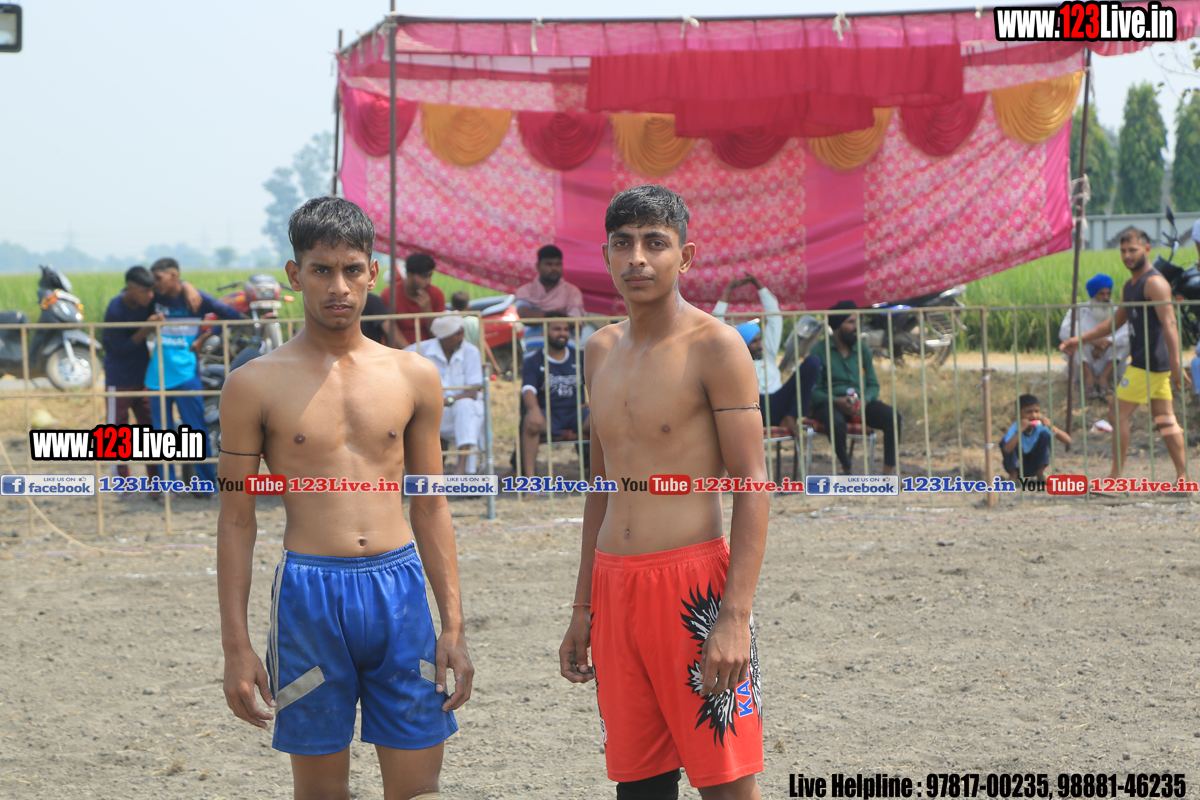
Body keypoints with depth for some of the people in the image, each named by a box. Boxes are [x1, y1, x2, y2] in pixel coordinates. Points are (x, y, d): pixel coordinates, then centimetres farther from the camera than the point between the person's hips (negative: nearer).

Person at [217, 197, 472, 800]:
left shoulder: (413, 377, 8)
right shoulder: (256, 385, 0)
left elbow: (430, 507, 13)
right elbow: (236, 520, 3)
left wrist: (453, 626, 8)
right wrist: (236, 647, -2)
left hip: (401, 588, 2)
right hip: (309, 592, -2)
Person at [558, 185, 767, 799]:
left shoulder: (714, 346, -6)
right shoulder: (602, 350, 14)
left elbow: (752, 488, -10)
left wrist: (735, 615, -19)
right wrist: (583, 610, 20)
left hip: (693, 582, -6)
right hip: (615, 584, 6)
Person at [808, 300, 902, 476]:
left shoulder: (862, 349, 14)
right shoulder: (819, 351, -1)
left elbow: (873, 385, 13)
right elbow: (813, 390, -7)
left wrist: (864, 400, -10)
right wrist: (836, 401, -24)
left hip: (860, 404, 5)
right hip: (830, 404, -4)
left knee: (893, 417, -23)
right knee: (837, 422, -40)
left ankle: (889, 470, -27)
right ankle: (846, 468, -20)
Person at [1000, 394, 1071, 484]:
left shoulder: (1041, 426, -16)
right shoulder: (1015, 427, -24)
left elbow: (1068, 440, -21)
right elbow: (1006, 449, -43)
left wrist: (1052, 427, -36)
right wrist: (1020, 430, -47)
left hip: (1035, 465, 2)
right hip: (1016, 465, -2)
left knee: (1045, 435, -18)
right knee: (1004, 442, -29)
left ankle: (1041, 472, -5)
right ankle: (1013, 474, -7)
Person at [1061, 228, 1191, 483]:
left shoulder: (1155, 283, -12)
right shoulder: (1129, 286, 18)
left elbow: (1169, 325, -20)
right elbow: (1116, 322, 29)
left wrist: (1176, 364, -28)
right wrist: (1080, 340, 25)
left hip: (1147, 364, -9)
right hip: (1148, 363, 9)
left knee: (1119, 416, -6)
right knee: (1165, 419, 6)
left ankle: (1115, 477, -4)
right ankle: (1183, 475, 5)